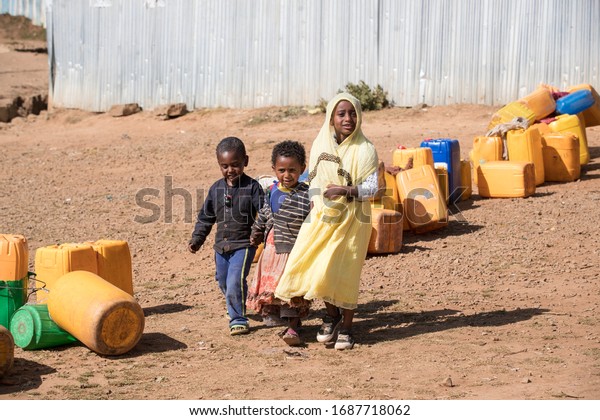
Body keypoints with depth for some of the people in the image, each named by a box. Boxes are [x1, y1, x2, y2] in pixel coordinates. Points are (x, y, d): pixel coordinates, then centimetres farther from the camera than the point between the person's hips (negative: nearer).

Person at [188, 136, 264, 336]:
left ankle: (238, 319, -5)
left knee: (235, 282, -18)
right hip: (221, 245, 6)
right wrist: (196, 239, 13)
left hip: (243, 244, -6)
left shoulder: (252, 187, -7)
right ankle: (236, 312, 37)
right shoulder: (216, 189, 6)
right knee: (224, 283, 16)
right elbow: (206, 217, 15)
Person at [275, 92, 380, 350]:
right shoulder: (320, 145, 4)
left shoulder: (364, 149, -8)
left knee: (345, 273, -1)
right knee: (318, 268, 0)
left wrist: (347, 190, -28)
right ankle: (332, 315, 25)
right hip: (323, 218, 4)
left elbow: (372, 186, -14)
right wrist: (316, 204, 10)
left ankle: (346, 327, 16)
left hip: (352, 220, -4)